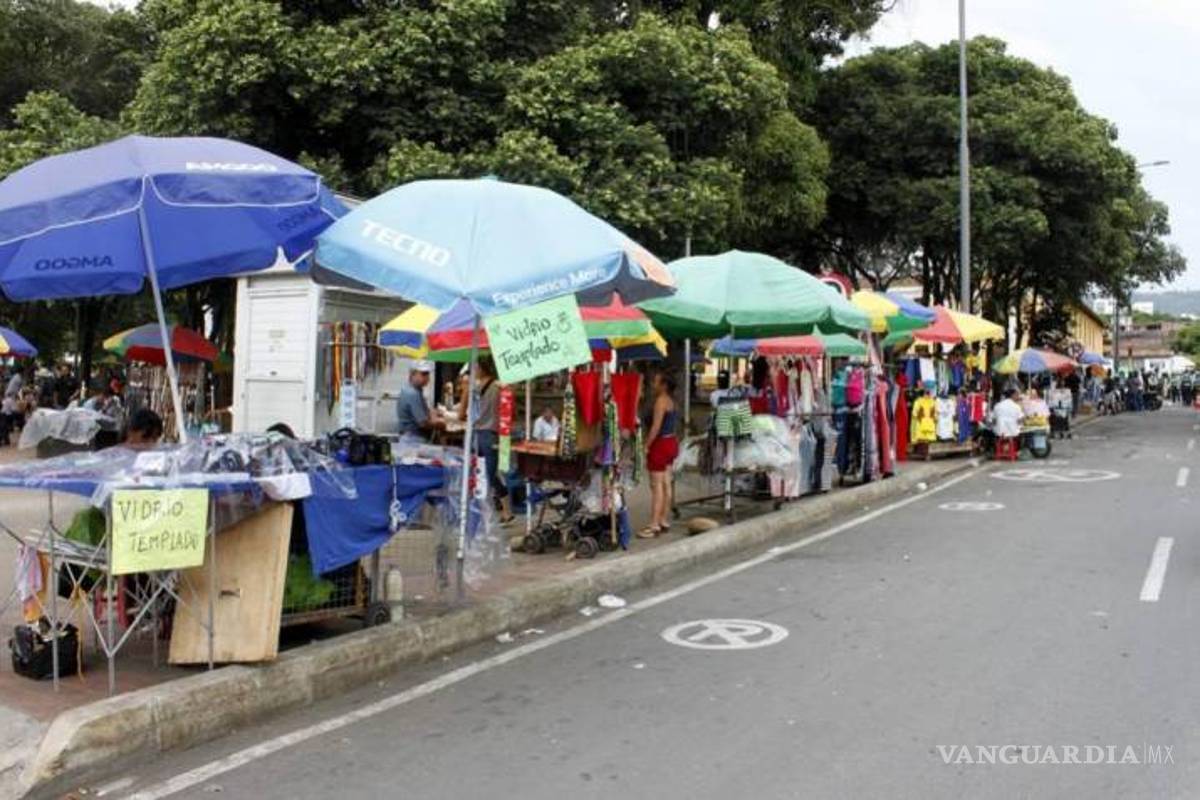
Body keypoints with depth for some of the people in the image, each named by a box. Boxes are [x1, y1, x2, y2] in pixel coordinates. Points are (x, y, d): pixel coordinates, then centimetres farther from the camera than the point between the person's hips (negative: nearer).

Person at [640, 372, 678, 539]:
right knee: (665, 484, 12)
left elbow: (656, 426, -21)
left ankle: (654, 526, -5)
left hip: (660, 444, -10)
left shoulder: (660, 400, -16)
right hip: (670, 442, 10)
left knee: (656, 486, -7)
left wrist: (646, 446, -18)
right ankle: (663, 521, 18)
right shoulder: (669, 400, 13)